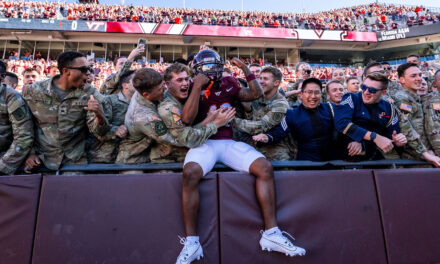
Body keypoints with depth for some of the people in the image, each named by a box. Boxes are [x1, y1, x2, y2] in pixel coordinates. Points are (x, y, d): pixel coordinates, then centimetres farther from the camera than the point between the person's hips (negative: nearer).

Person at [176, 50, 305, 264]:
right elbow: (187, 120, -12)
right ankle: (191, 242, -22)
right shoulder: (193, 89, 5)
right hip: (204, 142, -3)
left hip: (229, 142, 4)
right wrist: (198, 87, -12)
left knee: (265, 167, -18)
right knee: (191, 172, -35)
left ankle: (271, 233, -10)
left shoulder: (228, 85, 16)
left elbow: (256, 94, 20)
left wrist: (246, 70, 10)